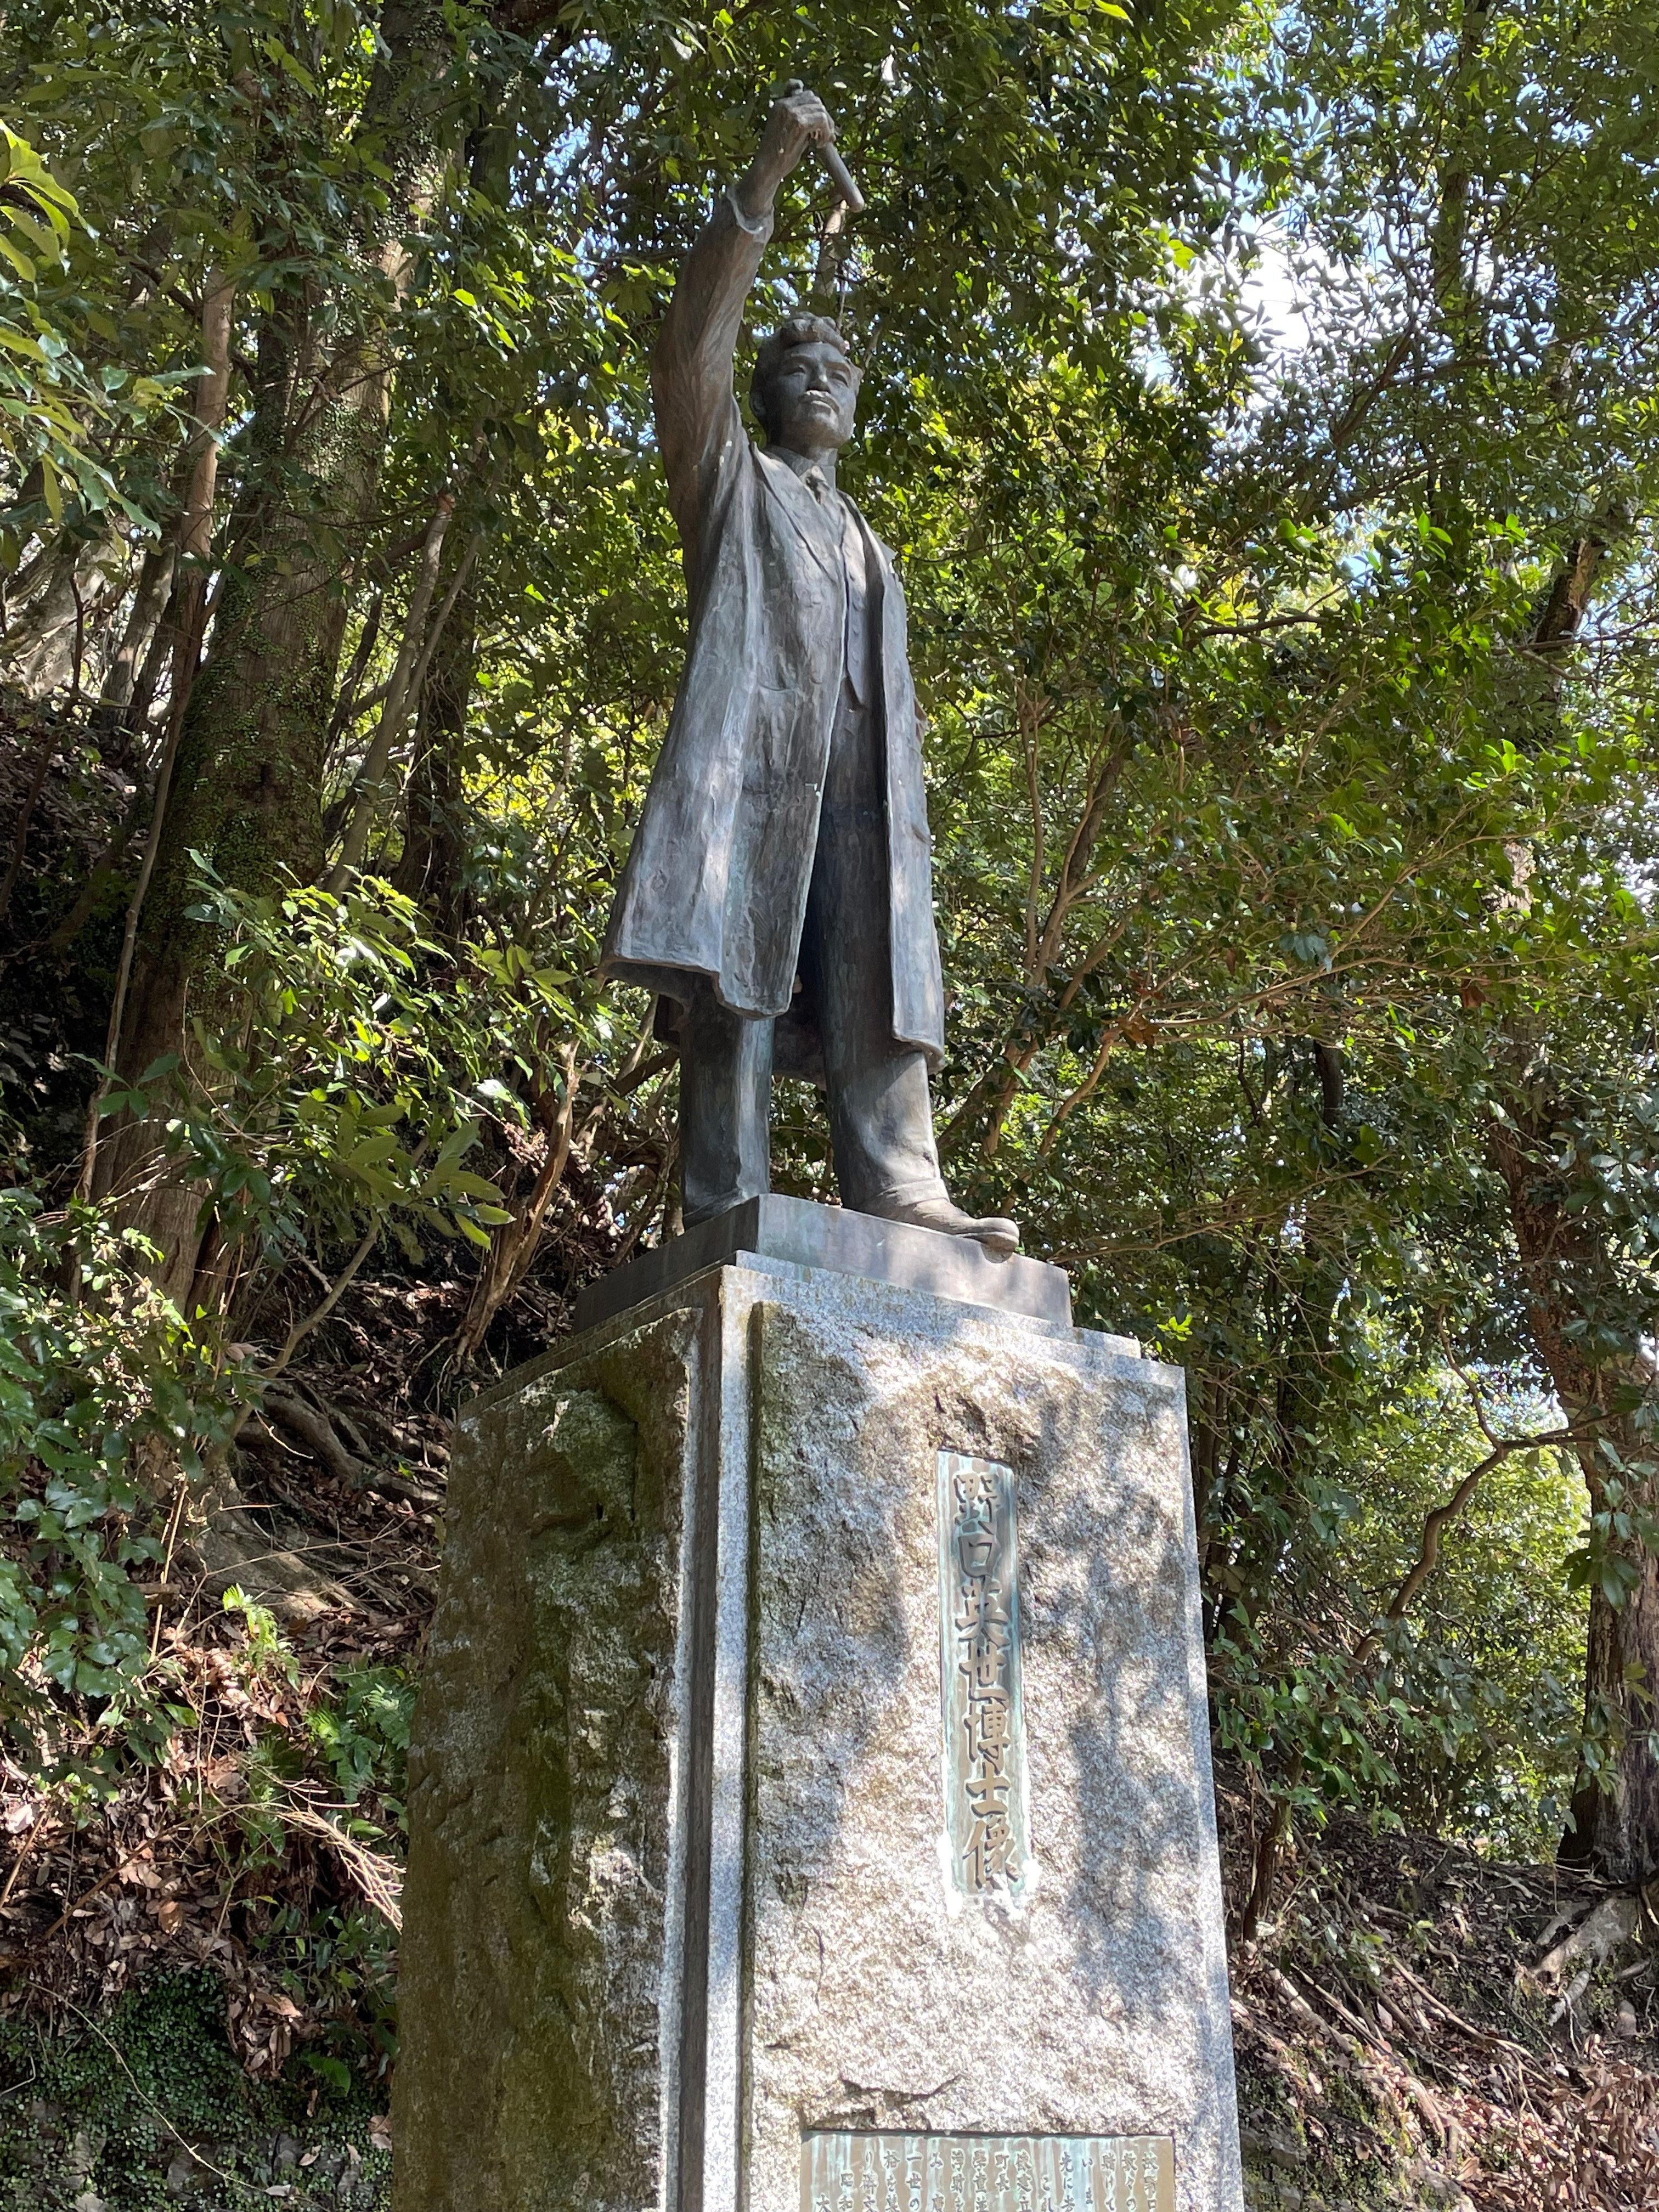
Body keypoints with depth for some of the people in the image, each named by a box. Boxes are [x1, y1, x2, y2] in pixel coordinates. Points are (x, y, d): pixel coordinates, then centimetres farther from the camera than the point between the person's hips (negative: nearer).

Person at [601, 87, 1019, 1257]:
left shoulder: (872, 550, 37)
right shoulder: (731, 480, 25)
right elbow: (694, 344, 9)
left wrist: (912, 817, 11)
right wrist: (768, 175, 2)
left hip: (861, 783, 5)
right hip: (752, 753, -4)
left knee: (877, 987, -13)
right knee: (735, 981, -17)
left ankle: (905, 1197, -26)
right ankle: (728, 1219, -26)